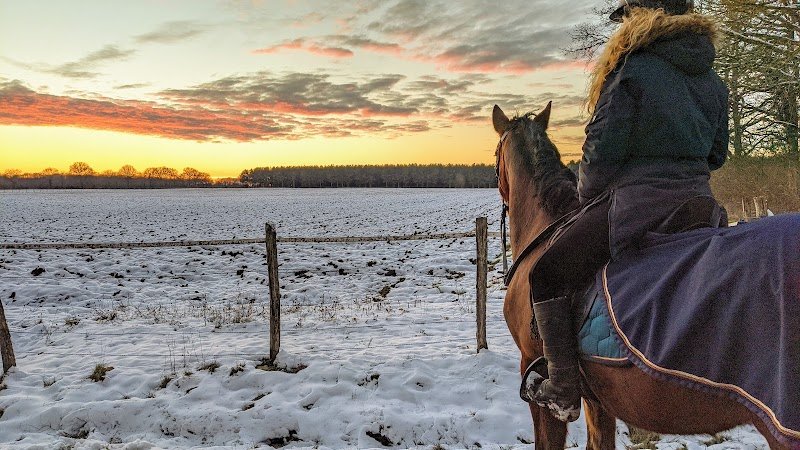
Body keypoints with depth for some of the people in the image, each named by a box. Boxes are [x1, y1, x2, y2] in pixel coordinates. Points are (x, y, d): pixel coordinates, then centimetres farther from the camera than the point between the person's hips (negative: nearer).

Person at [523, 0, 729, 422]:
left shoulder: (631, 70, -10)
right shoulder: (714, 81, 13)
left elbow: (602, 150, -11)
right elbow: (717, 155, 19)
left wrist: (585, 198, 6)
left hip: (636, 201, -8)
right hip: (698, 202, 8)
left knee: (546, 274, 3)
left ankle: (563, 391, 5)